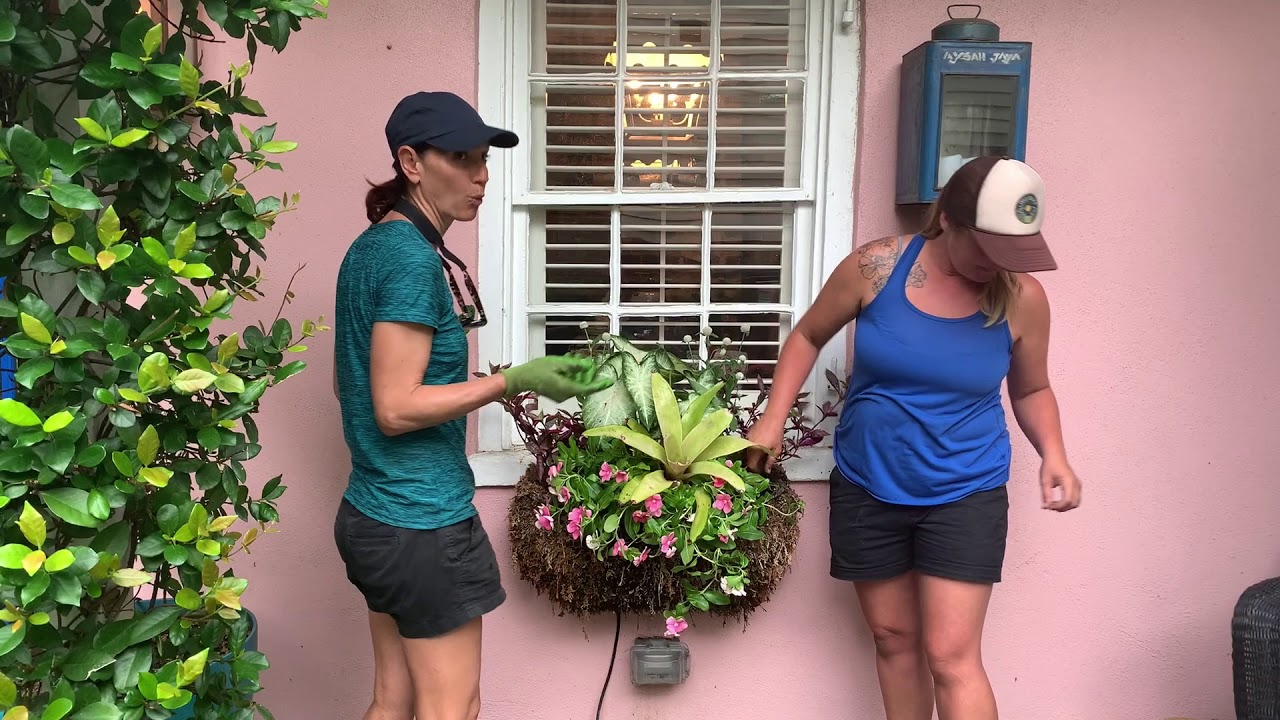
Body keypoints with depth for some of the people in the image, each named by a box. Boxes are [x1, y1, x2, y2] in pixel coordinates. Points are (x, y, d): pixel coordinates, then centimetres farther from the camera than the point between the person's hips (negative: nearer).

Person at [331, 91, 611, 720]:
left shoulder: (370, 245, 10)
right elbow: (396, 408, -21)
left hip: (371, 514, 9)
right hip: (423, 524, -9)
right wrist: (514, 380, -21)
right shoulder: (413, 256, -19)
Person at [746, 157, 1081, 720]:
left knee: (952, 657, -3)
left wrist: (1053, 455, -11)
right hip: (867, 487, 1)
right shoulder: (875, 266, -13)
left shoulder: (1023, 297, -10)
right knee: (893, 638, 15)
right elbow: (809, 336, 2)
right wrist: (773, 421, -5)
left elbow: (1031, 389, 7)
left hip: (965, 493, -1)